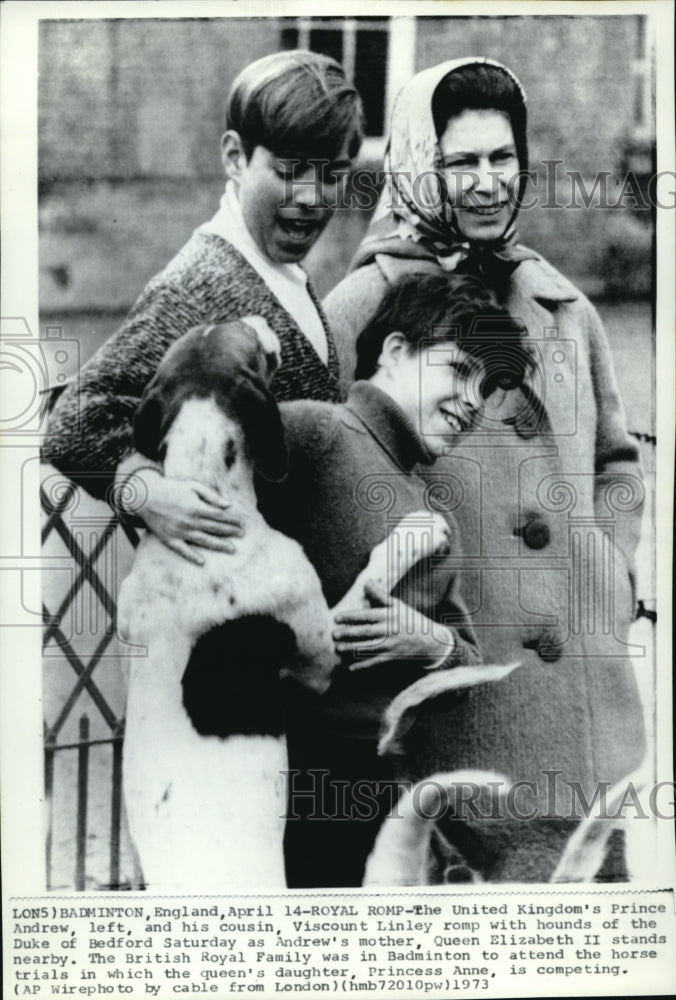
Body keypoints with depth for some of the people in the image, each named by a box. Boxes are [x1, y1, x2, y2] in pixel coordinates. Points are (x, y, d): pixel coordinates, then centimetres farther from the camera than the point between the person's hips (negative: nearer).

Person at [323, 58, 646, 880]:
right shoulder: (362, 306, -3)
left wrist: (610, 568, 11)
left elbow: (616, 463, 25)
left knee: (596, 862, 10)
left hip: (584, 667, 5)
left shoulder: (564, 308, 14)